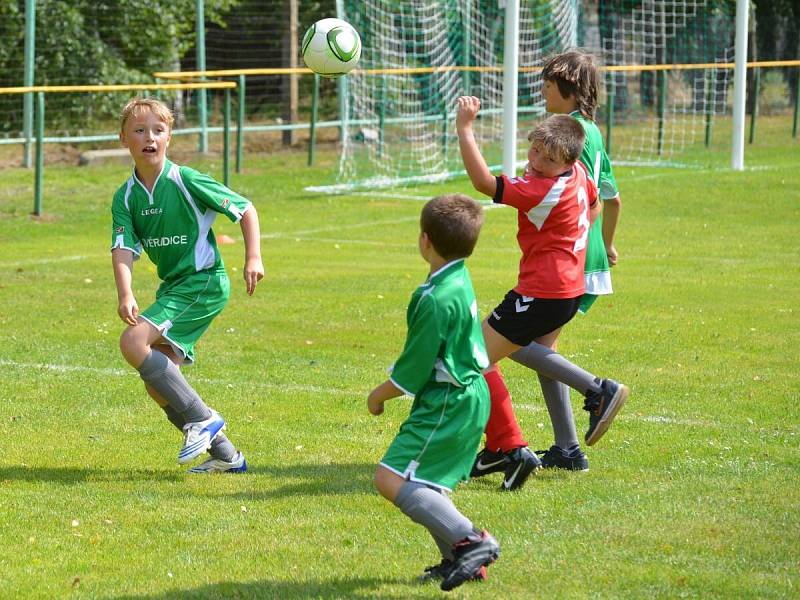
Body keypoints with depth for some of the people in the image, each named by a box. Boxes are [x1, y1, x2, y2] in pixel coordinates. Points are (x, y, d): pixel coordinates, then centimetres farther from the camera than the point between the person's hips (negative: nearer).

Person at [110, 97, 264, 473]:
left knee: (133, 342, -24)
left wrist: (253, 259, -13)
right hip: (172, 287, 7)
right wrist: (125, 295, -27)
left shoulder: (186, 181, -12)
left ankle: (202, 419, -16)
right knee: (158, 385, 3)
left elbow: (245, 209, -4)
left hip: (204, 282, -7)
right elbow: (123, 249, -10)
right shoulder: (126, 197, 2)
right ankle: (225, 455, 14)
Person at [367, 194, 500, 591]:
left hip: (447, 406, -10)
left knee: (391, 480, -15)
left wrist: (379, 396, 0)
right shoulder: (460, 280, 8)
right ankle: (460, 562, 19)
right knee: (420, 484, 20)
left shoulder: (435, 300, -22)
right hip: (468, 397, 10)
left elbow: (413, 369, -17)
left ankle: (470, 540, -19)